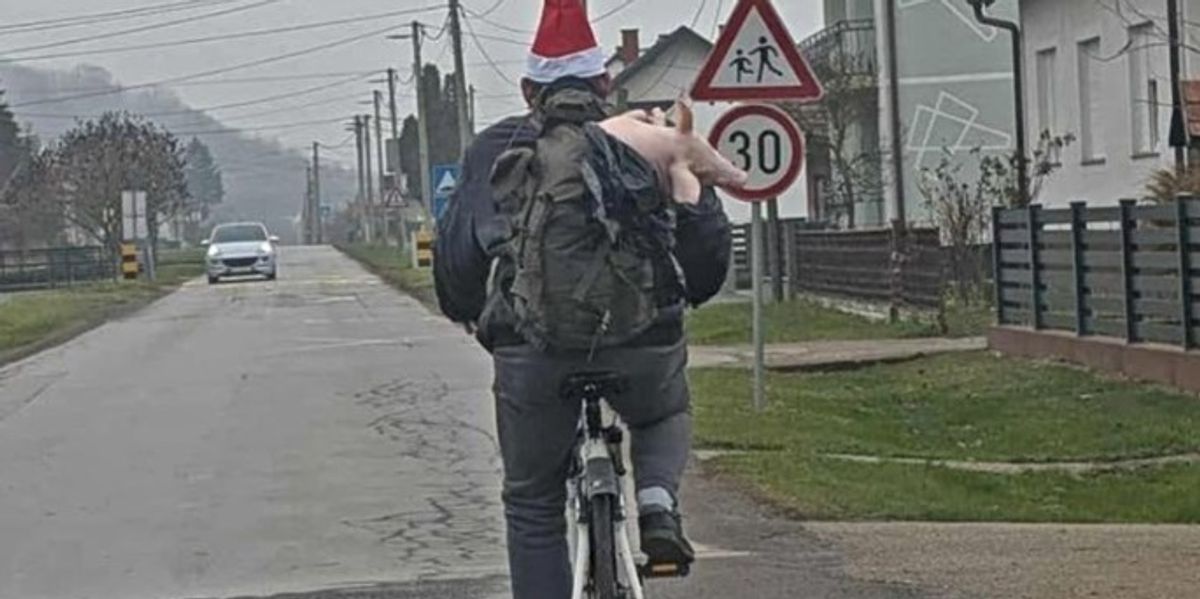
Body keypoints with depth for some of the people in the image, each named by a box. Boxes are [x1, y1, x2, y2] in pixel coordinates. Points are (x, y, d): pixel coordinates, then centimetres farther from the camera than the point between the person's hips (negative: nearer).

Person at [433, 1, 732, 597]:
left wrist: (471, 314, 36)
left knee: (533, 507, 18)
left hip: (532, 351, 0)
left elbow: (453, 254, 16)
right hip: (643, 344, 0)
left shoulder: (493, 151, 15)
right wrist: (686, 297, 33)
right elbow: (709, 235, 13)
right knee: (664, 416, 35)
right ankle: (657, 502, 6)